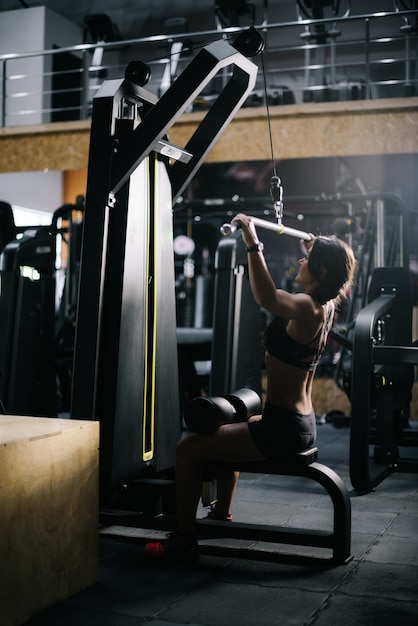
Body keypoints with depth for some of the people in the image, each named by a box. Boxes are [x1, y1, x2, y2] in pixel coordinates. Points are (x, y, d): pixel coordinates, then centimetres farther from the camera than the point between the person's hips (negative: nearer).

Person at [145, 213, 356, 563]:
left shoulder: (308, 308, -21)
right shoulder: (327, 307, 6)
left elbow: (266, 297, -41)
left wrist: (253, 244, -39)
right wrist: (315, 250, 42)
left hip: (281, 430, -10)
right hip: (302, 425, 10)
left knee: (189, 449, -4)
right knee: (226, 432, 35)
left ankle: (184, 542, 4)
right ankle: (222, 515, 47)